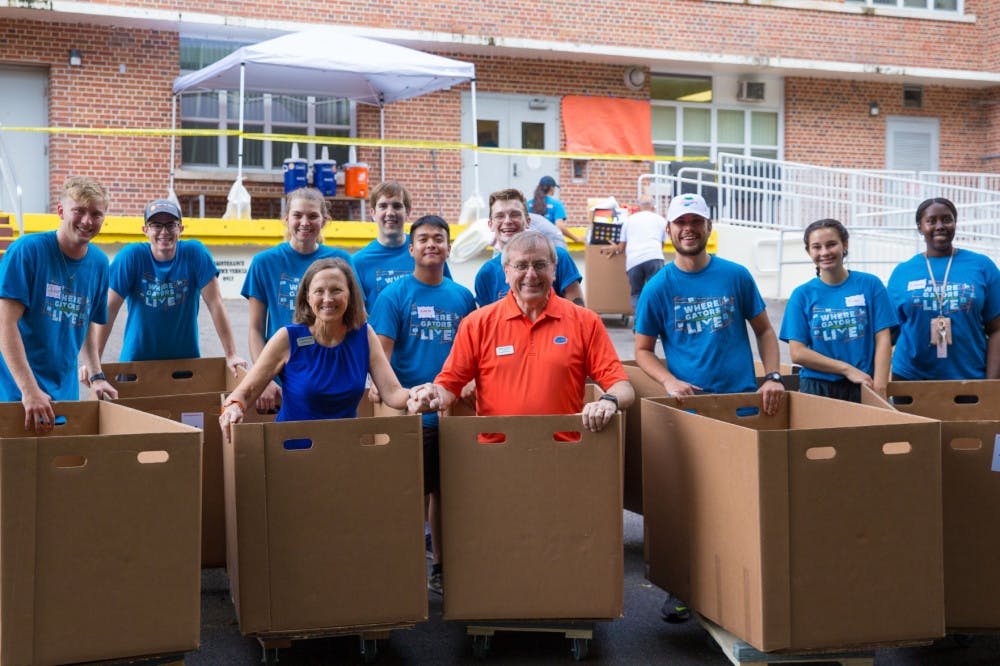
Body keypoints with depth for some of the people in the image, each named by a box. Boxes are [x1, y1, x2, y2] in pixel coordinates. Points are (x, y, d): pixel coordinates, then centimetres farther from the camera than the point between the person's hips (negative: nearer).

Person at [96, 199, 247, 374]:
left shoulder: (195, 253, -9)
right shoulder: (131, 255, -11)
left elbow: (215, 304, -10)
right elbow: (109, 309, -12)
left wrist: (231, 355, -14)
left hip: (186, 358, 1)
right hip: (136, 358, -1)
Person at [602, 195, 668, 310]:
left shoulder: (629, 219, 22)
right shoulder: (661, 220, 20)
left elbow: (621, 247, 22)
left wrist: (615, 249, 46)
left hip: (633, 261, 2)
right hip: (654, 258, -2)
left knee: (636, 294, 12)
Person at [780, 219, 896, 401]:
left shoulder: (870, 284, 3)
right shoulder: (802, 294, 3)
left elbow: (883, 339, -1)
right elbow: (797, 353, -3)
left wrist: (879, 388, -13)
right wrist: (847, 369, -11)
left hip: (862, 387, 0)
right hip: (817, 388, 0)